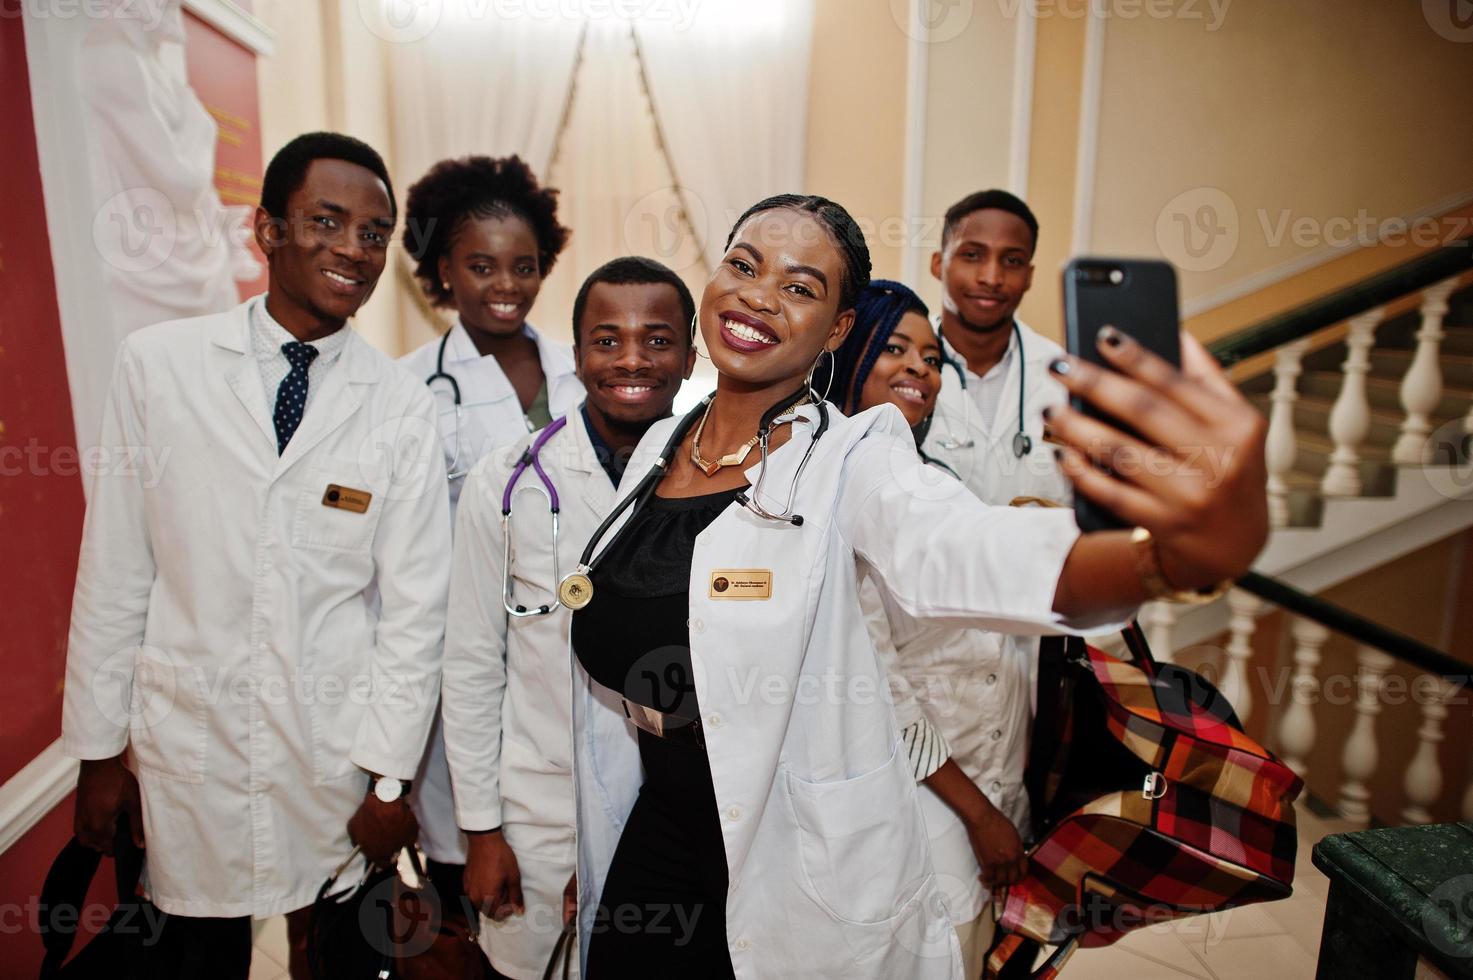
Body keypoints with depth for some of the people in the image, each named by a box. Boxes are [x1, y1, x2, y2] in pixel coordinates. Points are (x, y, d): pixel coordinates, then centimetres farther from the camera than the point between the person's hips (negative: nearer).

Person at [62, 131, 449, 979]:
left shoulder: (403, 405, -6)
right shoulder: (158, 364, -4)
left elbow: (415, 606, -4)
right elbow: (115, 570, 0)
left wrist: (388, 776, -4)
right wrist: (99, 749, 3)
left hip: (340, 751, 0)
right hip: (187, 743, 1)